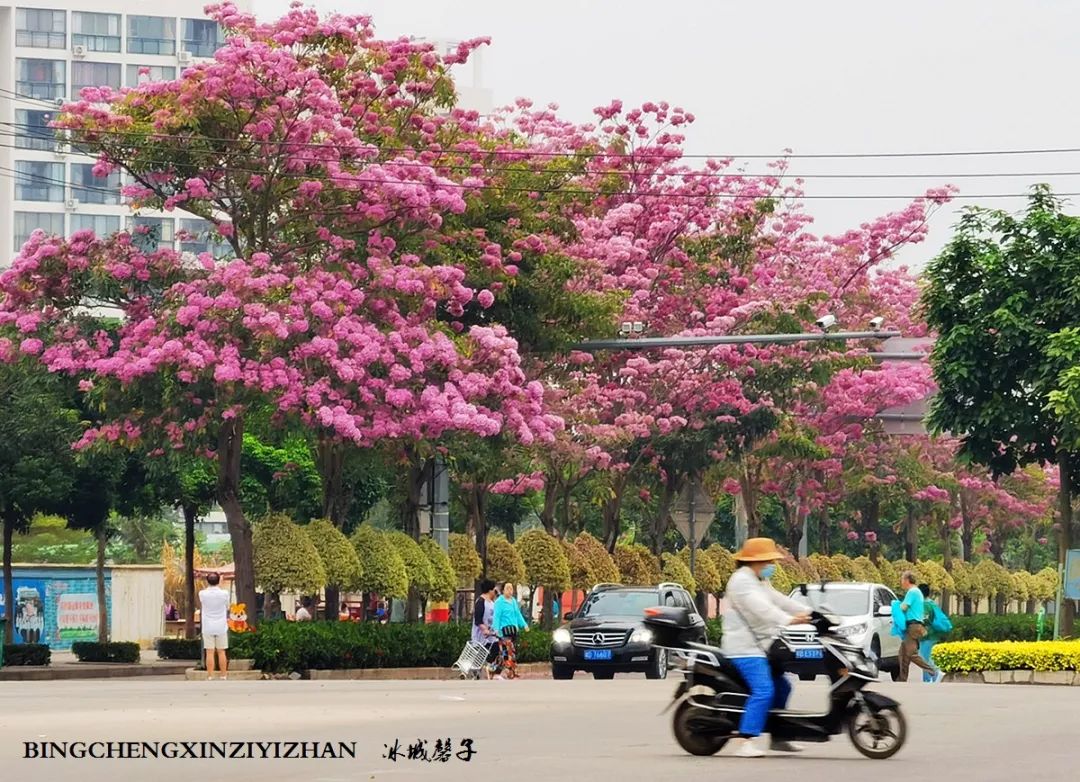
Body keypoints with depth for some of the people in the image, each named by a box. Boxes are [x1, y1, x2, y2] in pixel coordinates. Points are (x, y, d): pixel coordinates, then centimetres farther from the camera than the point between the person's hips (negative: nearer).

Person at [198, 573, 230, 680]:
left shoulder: (202, 594, -8)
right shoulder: (224, 594, -9)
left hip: (208, 627, 0)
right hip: (221, 627, 0)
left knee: (210, 652, -1)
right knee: (222, 652, 6)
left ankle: (210, 676, -3)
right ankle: (224, 676, 8)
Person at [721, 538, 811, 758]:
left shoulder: (760, 582, 20)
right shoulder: (742, 581, -14)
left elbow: (778, 600, 17)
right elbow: (761, 608, -27)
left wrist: (809, 613, 6)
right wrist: (788, 620, -38)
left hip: (759, 647, 11)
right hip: (744, 648, -11)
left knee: (781, 687, 17)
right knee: (763, 691, -23)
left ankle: (778, 738, 26)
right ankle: (745, 742, -27)